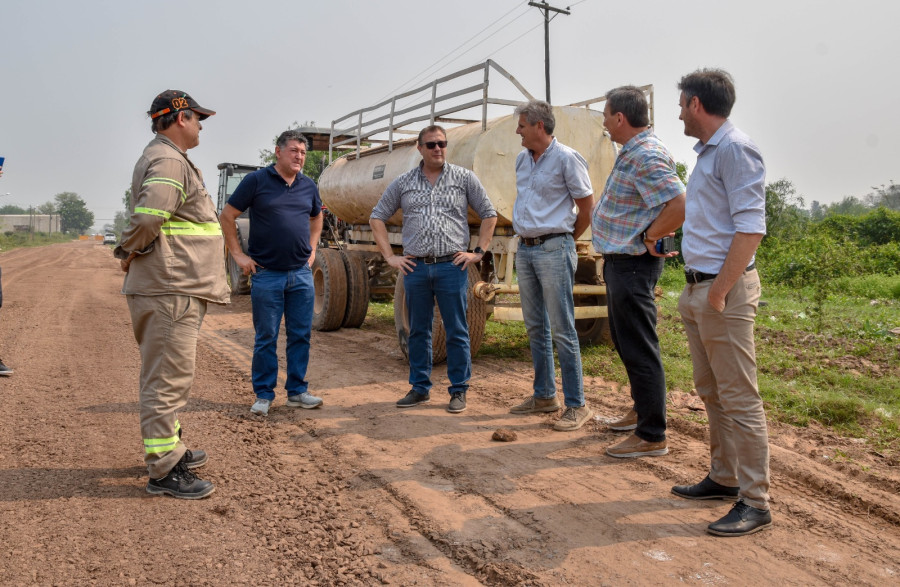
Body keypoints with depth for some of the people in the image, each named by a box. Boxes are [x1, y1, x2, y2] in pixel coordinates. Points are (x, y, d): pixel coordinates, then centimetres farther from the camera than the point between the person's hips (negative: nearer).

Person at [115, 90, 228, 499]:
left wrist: (128, 252, 11)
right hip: (169, 290, -11)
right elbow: (149, 216, -28)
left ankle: (169, 448, 34)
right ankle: (163, 471, 3)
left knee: (168, 375, 20)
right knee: (169, 377, -5)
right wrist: (130, 251, -12)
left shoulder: (167, 159, 21)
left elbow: (147, 217, 24)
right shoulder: (168, 161, -14)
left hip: (178, 289, 11)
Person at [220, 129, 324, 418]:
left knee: (301, 335, 8)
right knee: (266, 338, 4)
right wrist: (238, 254, -4)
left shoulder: (308, 186, 9)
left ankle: (297, 391, 21)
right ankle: (263, 395, 15)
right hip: (266, 274, -4)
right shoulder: (257, 180, -5)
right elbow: (227, 216, -1)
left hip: (302, 274, 4)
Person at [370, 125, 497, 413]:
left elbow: (489, 215, 7)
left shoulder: (464, 178, 4)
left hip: (452, 267, -2)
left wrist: (478, 252, 0)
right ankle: (420, 388, 22)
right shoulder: (403, 183, 9)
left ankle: (458, 390, 14)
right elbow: (377, 218, 13)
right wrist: (390, 256, 6)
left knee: (456, 332, 2)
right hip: (415, 268, 2)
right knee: (418, 331, 10)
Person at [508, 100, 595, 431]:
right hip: (524, 249, 8)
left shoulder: (566, 158, -8)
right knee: (535, 327, 12)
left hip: (553, 250, -8)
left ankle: (577, 405, 1)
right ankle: (544, 396, 24)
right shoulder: (522, 159, 14)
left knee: (562, 329, -7)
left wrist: (565, 239, 5)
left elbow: (587, 207, -4)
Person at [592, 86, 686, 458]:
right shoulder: (632, 152, 12)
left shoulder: (647, 156, -20)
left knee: (639, 349, -5)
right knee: (625, 341, 21)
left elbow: (680, 206, -29)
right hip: (620, 260, 11)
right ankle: (642, 410, 36)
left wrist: (650, 237, -18)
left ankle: (651, 436, 4)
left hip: (633, 263, -11)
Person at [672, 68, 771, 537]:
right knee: (711, 392, 16)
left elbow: (750, 228, -20)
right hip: (697, 288, 10)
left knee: (739, 397, -4)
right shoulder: (706, 152, 17)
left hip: (724, 291, -10)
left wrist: (719, 290, -21)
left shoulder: (735, 150, -13)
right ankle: (723, 478, 29)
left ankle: (754, 502, 5)